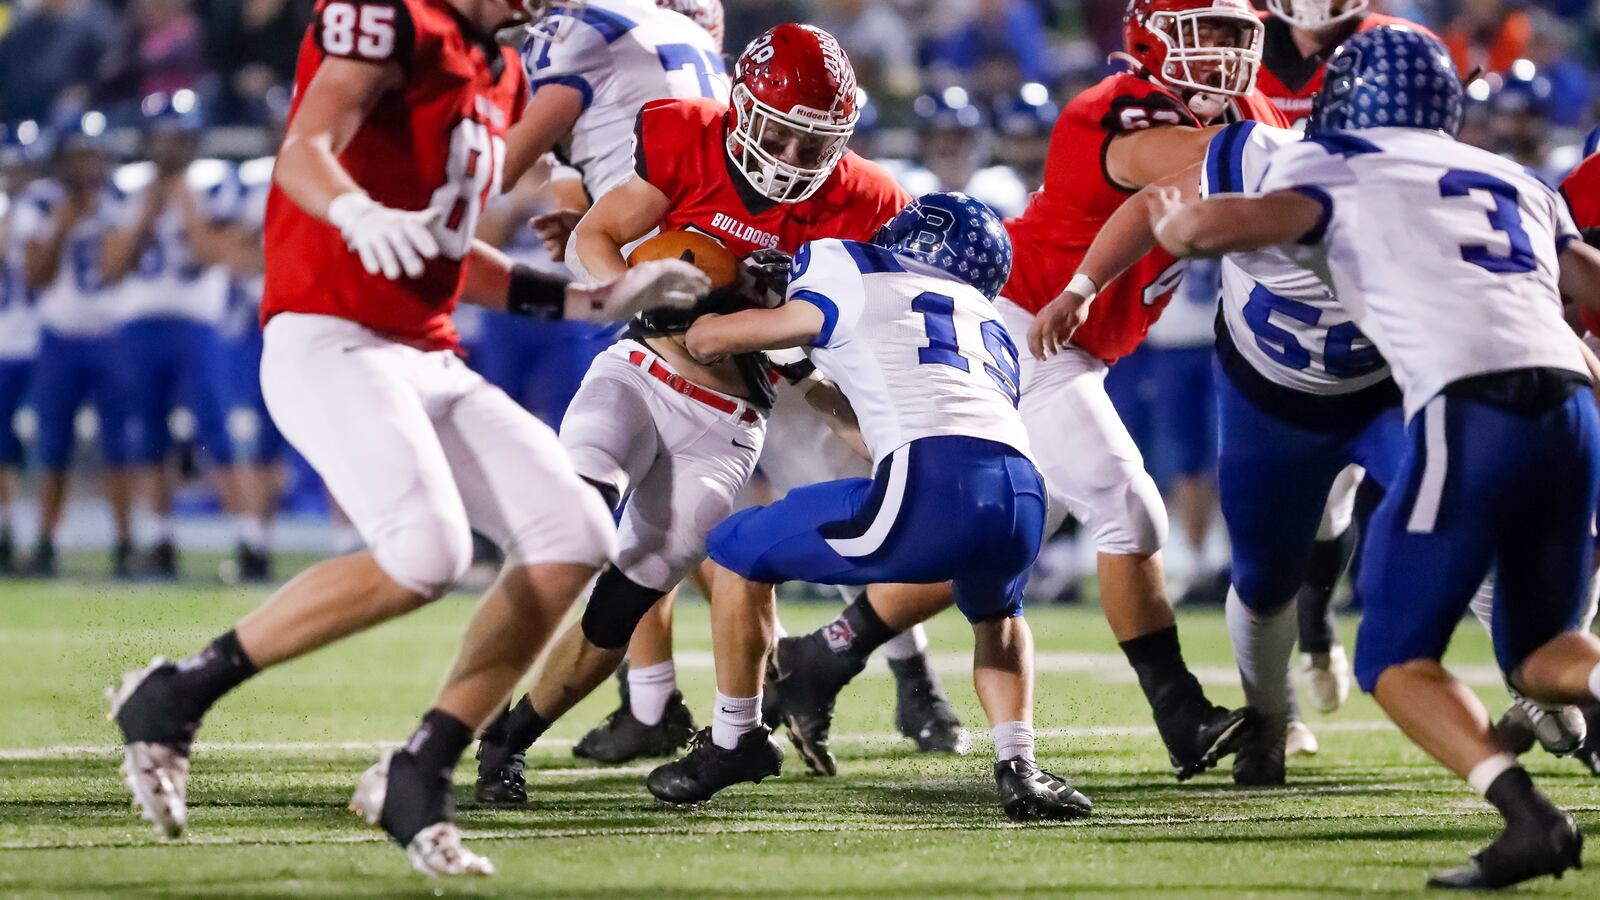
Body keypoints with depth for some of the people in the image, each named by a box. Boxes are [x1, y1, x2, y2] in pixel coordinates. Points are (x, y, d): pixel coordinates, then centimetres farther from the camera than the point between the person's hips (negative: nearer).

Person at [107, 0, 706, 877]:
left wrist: (586, 301, 23)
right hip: (329, 341, -9)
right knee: (424, 553, -27)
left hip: (428, 360, 9)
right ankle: (172, 696, -11)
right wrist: (361, 213, -45)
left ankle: (417, 778, 1)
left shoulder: (498, 72, 20)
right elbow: (304, 152, -23)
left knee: (573, 540, -4)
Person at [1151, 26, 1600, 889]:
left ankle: (1526, 815, -18)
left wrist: (1170, 229, 21)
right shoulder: (1518, 184, 28)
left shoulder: (1338, 172, 12)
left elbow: (1219, 224, -2)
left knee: (1396, 657, 6)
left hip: (1471, 412, -5)